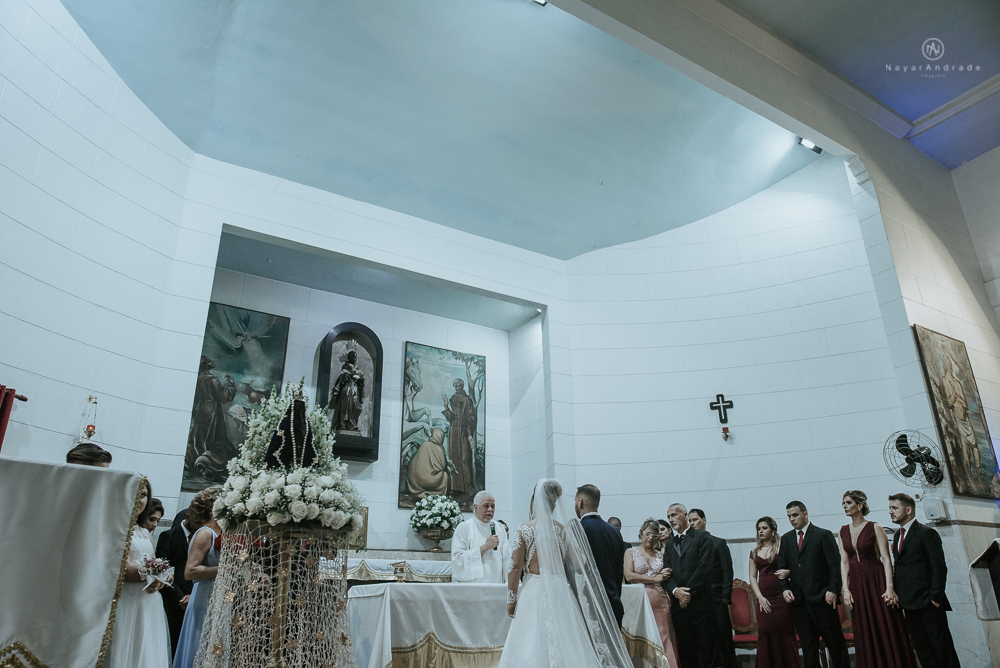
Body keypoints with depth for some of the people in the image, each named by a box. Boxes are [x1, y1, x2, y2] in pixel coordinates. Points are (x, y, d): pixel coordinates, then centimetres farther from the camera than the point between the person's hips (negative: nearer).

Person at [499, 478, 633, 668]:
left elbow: (515, 567, -7)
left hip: (534, 592, -3)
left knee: (532, 649, 2)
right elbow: (579, 562, 2)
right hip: (560, 593, 3)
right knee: (563, 647, 10)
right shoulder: (564, 530, 3)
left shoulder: (524, 530, -5)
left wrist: (511, 599, 1)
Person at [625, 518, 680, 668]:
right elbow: (629, 575, -6)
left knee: (663, 638, -1)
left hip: (660, 601, 3)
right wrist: (655, 578, -7)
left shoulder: (661, 555, 15)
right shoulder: (631, 552, 6)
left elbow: (667, 578, 19)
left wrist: (667, 576, -5)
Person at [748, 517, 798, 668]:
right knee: (765, 637, 3)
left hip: (780, 597, -3)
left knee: (784, 636, -3)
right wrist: (760, 597, -2)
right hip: (763, 599, 3)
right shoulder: (754, 552, 14)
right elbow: (752, 577, 11)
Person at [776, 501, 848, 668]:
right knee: (807, 643, 9)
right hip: (798, 598, 4)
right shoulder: (786, 539, 13)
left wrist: (833, 590, -13)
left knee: (834, 640, 3)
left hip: (821, 597, -4)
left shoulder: (823, 535, -1)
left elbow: (835, 564, -5)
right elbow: (782, 566, 12)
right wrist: (785, 588, -2)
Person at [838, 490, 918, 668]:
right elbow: (844, 561, 5)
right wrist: (846, 589, -3)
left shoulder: (874, 528, -5)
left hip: (876, 580, -4)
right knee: (866, 635, 9)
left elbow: (886, 559, -10)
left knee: (887, 630, 0)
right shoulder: (843, 531, 7)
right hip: (856, 584, 4)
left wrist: (889, 587, -19)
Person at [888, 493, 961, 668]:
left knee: (942, 650, 2)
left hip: (928, 604, -7)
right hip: (909, 605, 7)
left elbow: (939, 568, -13)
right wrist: (895, 591, 3)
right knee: (923, 652, 11)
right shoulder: (897, 536, 15)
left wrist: (935, 598, -16)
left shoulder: (926, 533, -9)